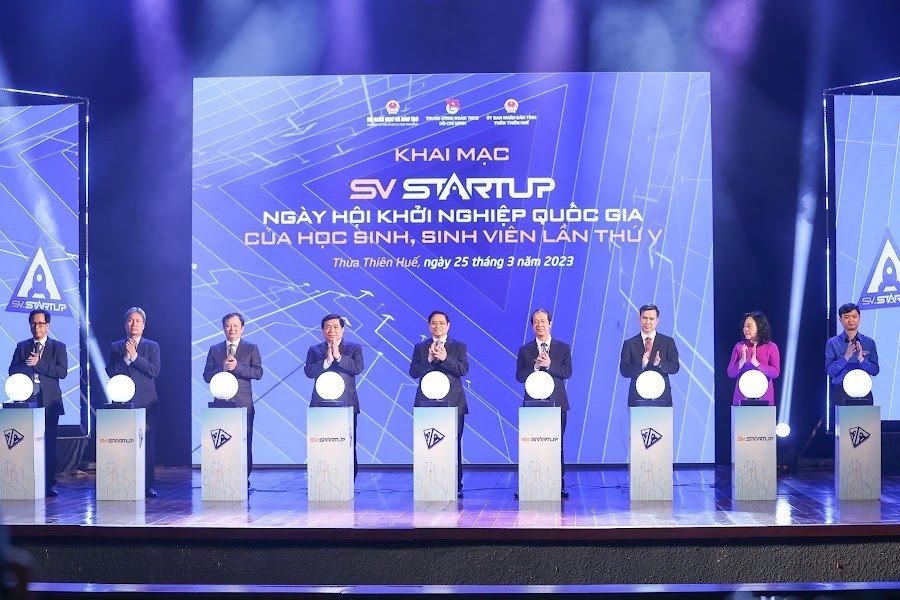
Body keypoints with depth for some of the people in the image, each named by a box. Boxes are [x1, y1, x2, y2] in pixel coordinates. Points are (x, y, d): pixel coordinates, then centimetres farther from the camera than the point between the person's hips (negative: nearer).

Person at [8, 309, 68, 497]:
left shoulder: (58, 347, 8)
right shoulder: (22, 347, 15)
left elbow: (62, 372, -6)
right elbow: (13, 371, 6)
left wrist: (38, 363, -13)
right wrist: (27, 364, -11)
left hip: (49, 401, -1)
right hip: (27, 400, 2)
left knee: (49, 442, -1)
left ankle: (50, 483, 3)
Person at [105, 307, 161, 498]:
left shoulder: (152, 346, 9)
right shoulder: (115, 347, 13)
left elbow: (154, 371, -5)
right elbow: (110, 371, 1)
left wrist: (135, 356, -10)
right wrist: (125, 358, -11)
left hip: (145, 402, -1)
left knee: (148, 444, -2)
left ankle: (148, 485, 1)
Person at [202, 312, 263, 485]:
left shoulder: (251, 349, 9)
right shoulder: (214, 350, 14)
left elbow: (258, 373, -3)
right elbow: (207, 376, 7)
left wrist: (237, 366, -14)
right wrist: (222, 368, -11)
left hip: (243, 404, -1)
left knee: (244, 443, -2)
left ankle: (244, 479, 3)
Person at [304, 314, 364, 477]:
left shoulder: (354, 348, 11)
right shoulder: (314, 350, 14)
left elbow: (358, 368, -6)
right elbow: (309, 371, -1)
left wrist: (338, 356, -11)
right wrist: (327, 361, -12)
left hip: (346, 406, -1)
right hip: (321, 406, 1)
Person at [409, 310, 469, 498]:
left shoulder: (459, 347, 10)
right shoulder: (420, 347, 12)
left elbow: (464, 369, -5)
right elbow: (413, 372, 2)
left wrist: (445, 358, -18)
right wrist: (429, 360, -14)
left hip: (452, 403, -1)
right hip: (427, 403, 1)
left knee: (454, 445, -2)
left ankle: (456, 486, 2)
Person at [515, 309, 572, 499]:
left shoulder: (563, 348, 9)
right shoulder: (525, 350, 10)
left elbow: (567, 372, -3)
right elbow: (519, 376, 1)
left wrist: (549, 365, -17)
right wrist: (535, 366, -15)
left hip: (556, 403, 0)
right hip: (532, 403, 0)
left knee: (557, 445, 0)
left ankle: (559, 486, 4)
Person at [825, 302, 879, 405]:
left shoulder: (869, 343, 10)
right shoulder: (833, 343, 5)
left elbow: (875, 371, 5)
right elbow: (829, 371, -4)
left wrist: (862, 359, -12)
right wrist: (846, 357, -17)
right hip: (842, 393, -1)